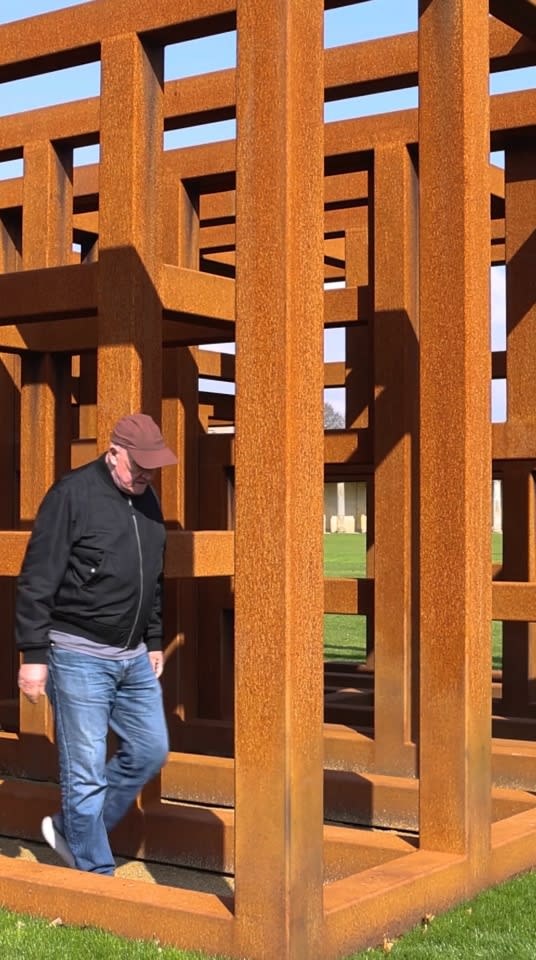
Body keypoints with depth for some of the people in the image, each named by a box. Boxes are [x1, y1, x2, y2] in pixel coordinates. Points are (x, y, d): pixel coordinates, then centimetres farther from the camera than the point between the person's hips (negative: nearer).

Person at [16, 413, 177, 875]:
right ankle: (96, 874, 13)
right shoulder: (73, 494, -13)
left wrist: (154, 641, 20)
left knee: (150, 751, 11)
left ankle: (69, 829, 27)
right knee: (86, 774, -1)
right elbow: (37, 581, -14)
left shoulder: (147, 500, 10)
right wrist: (33, 654, -15)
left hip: (133, 658, 8)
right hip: (79, 656, -7)